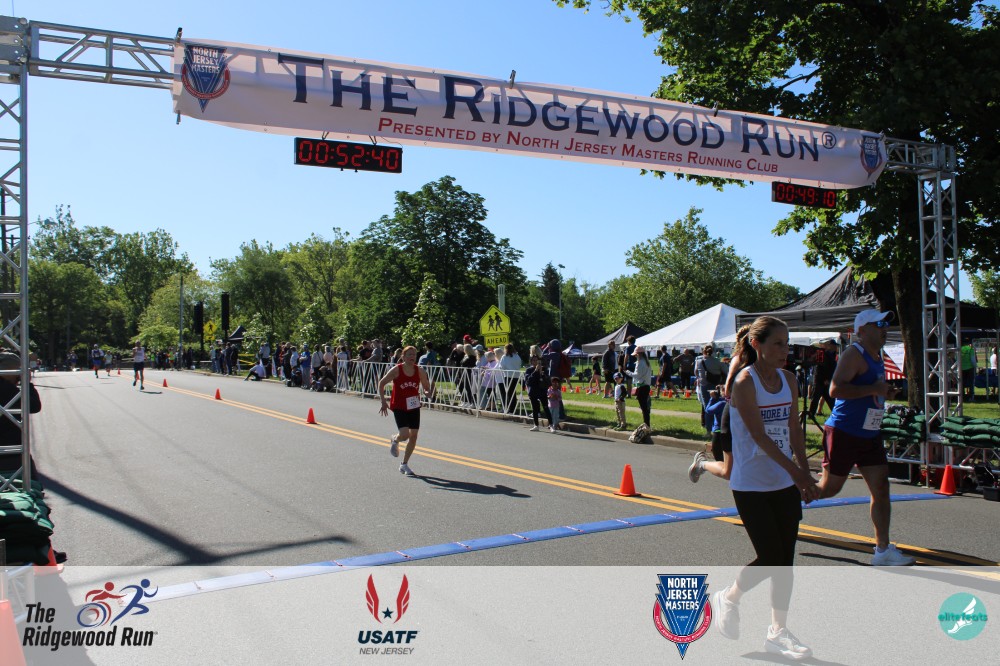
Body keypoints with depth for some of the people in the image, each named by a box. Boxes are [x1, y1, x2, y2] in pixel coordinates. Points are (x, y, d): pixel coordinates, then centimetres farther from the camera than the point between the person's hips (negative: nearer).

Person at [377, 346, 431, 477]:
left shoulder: (419, 371, -3)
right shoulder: (396, 370, -11)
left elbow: (426, 386, 8)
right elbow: (381, 383, -3)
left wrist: (427, 392, -16)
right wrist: (383, 401, -9)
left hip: (414, 407, 4)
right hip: (399, 407, -4)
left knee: (414, 435, 4)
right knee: (404, 434, -19)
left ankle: (404, 464, 22)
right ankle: (394, 440, 21)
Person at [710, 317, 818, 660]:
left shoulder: (788, 380, 6)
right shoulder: (744, 382, -15)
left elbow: (794, 431, 10)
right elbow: (758, 435, -21)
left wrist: (805, 475, 5)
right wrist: (795, 470, -26)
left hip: (785, 484, 6)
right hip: (751, 486, -6)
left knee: (785, 560, 8)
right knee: (770, 559, -5)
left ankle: (778, 631, 21)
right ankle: (728, 598, 23)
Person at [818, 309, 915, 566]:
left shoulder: (877, 356, 14)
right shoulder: (853, 354, -15)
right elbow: (835, 389, -28)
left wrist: (885, 393, 8)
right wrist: (873, 389, -25)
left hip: (870, 435, 9)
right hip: (843, 434, -9)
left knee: (881, 489, 3)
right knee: (829, 488, 0)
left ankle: (883, 550, 8)